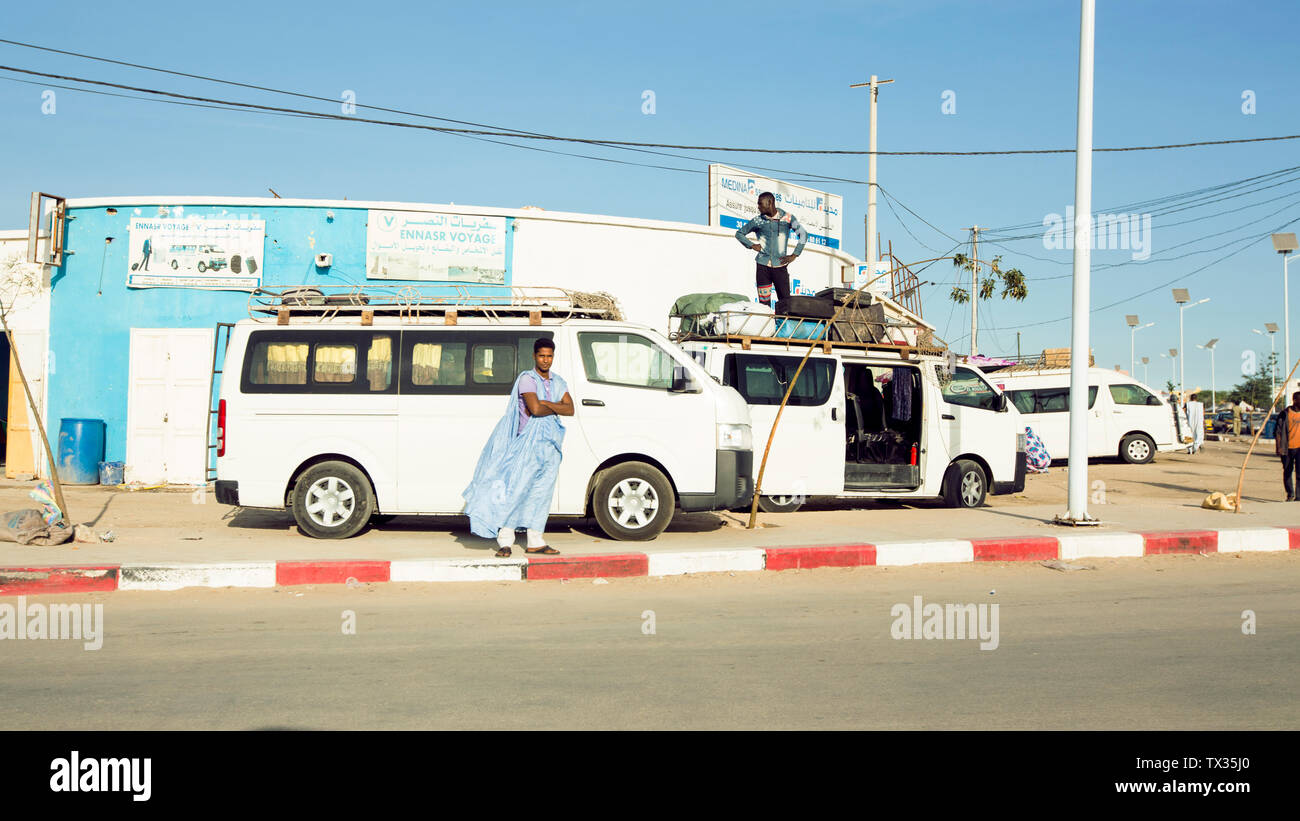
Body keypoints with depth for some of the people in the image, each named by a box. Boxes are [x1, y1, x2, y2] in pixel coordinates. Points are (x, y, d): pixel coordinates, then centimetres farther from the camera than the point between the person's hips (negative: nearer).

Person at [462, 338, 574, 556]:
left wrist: (546, 404, -12)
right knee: (516, 489, -7)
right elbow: (535, 409, -20)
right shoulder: (527, 379, -7)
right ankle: (505, 541, -1)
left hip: (551, 445, 6)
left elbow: (570, 409, 1)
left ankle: (535, 542, 13)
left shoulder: (558, 382, 14)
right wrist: (556, 408, -3)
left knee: (541, 494, 8)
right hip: (529, 442, -6)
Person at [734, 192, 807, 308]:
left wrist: (794, 255, 2)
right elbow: (739, 233, 17)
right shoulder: (757, 221, 6)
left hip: (780, 267, -1)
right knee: (764, 302, 0)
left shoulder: (787, 218, 2)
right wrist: (751, 245, 2)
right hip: (763, 267, 1)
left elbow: (803, 234, 8)